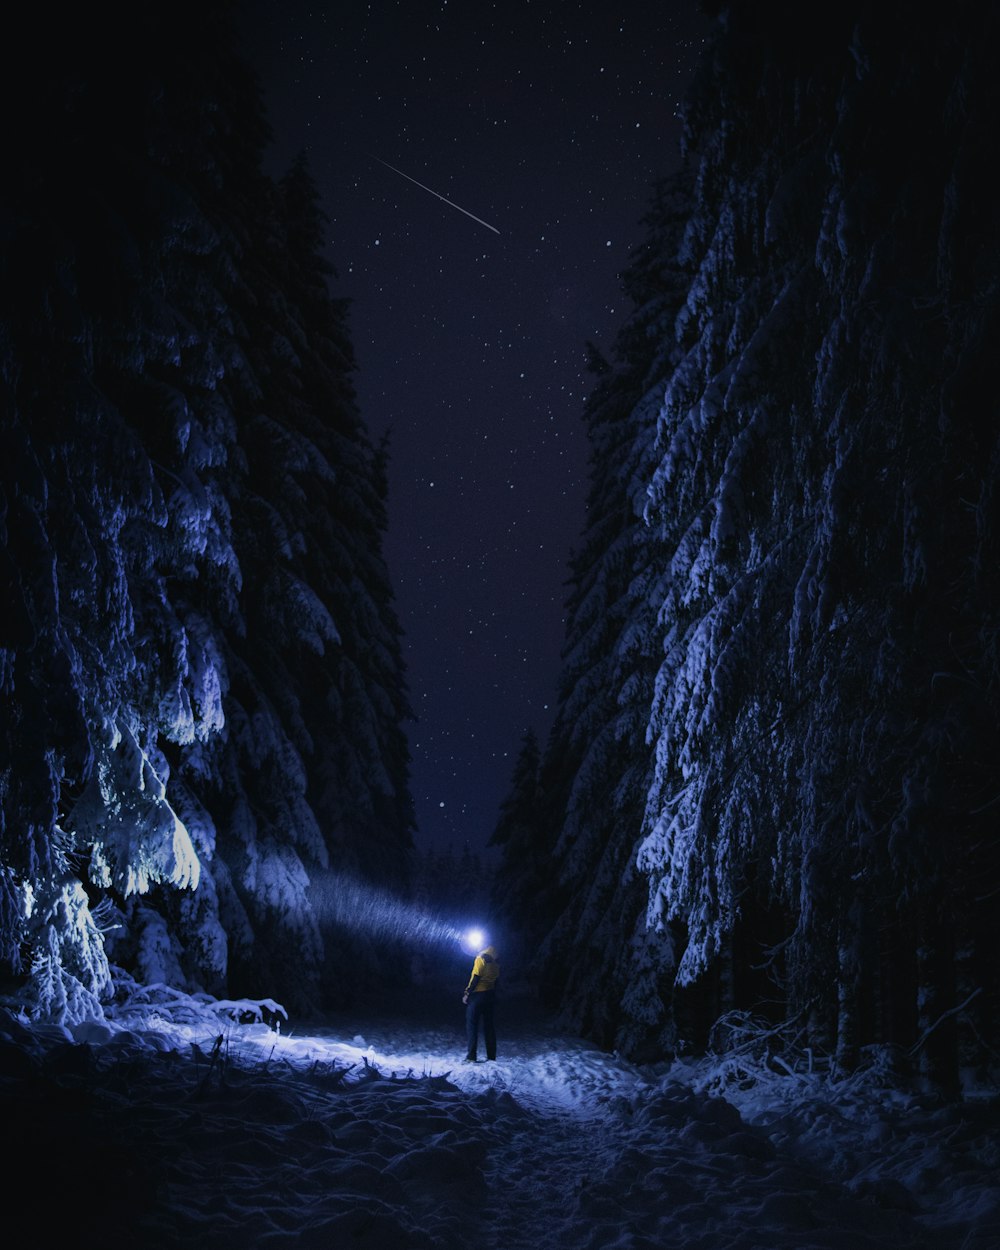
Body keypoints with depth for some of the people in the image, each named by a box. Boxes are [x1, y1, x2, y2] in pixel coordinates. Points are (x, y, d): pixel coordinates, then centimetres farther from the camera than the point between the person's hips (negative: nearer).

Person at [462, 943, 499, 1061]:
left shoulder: (481, 958, -11)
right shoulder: (495, 962, 8)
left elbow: (476, 977, -16)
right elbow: (496, 979, 10)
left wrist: (467, 993, -12)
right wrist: (493, 994, 17)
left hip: (477, 994, -6)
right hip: (490, 995, 7)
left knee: (472, 1025, -3)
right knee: (489, 1025, 12)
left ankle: (471, 1056, -8)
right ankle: (491, 1056, 12)